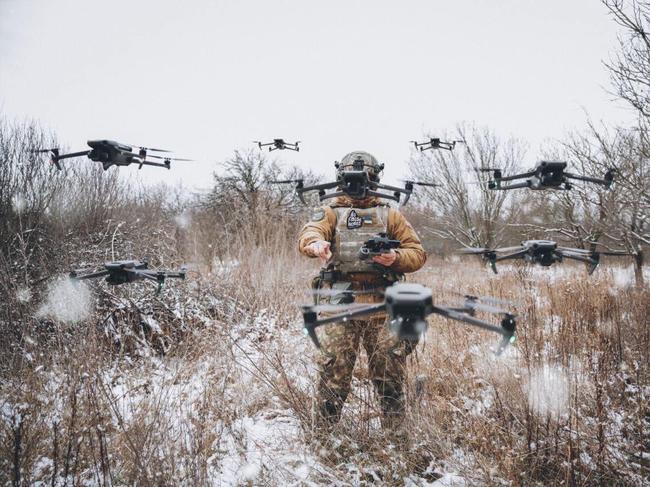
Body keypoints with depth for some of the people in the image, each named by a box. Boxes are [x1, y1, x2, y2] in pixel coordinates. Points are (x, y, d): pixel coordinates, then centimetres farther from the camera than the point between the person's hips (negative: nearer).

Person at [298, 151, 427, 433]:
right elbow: (308, 233, -12)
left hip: (383, 310, 1)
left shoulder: (390, 215, 14)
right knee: (332, 376, 2)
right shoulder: (329, 213, 10)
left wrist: (395, 258, -11)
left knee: (390, 378, 9)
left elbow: (417, 253, 11)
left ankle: (395, 433, 25)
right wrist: (316, 243, -36)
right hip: (338, 309, -1)